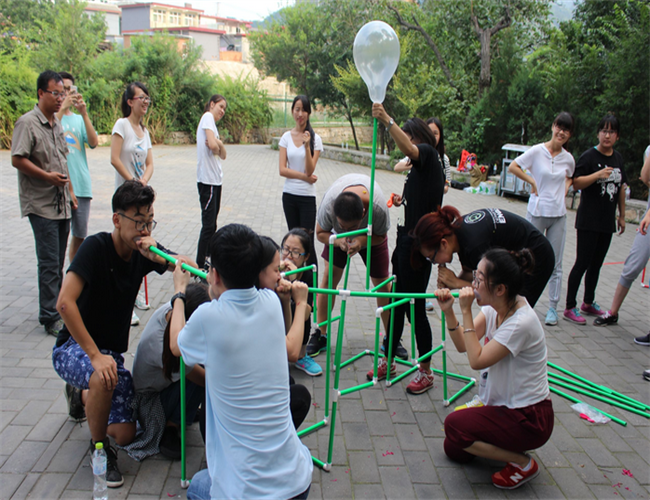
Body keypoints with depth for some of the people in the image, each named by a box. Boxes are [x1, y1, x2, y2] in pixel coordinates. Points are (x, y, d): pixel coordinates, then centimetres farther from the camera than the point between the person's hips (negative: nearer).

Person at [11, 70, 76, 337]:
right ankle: (50, 318, 0)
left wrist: (69, 190, 18)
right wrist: (47, 176, -21)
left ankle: (57, 309, 23)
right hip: (41, 204, -8)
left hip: (62, 204, 8)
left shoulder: (57, 123, 16)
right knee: (49, 263, -7)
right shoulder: (27, 123, -9)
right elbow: (17, 159, -14)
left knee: (58, 262, 13)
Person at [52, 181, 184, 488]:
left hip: (110, 352, 5)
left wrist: (157, 256, -29)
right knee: (103, 379, -39)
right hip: (73, 348, -5)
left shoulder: (143, 250, -4)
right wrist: (95, 356, -31)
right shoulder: (96, 247, -20)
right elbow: (65, 303, -29)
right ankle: (99, 448, -9)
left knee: (126, 435, -5)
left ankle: (82, 395, 25)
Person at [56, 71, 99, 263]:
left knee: (80, 236, 11)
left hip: (82, 186, 5)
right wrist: (62, 108, -20)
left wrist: (84, 113, -10)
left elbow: (93, 142, -2)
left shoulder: (79, 119, 16)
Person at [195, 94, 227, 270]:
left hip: (216, 179, 10)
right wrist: (217, 147, 0)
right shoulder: (207, 117, -6)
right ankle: (199, 266, -3)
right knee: (209, 225, -8)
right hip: (207, 179, -10)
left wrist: (219, 144, -8)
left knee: (212, 224, 14)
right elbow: (212, 145, -22)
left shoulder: (212, 123, 21)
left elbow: (222, 155, 12)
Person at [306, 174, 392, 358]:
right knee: (330, 275, -8)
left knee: (383, 284, -1)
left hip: (371, 236, 0)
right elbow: (320, 232, -21)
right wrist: (339, 241, -42)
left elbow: (381, 236, -20)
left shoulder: (379, 208, -43)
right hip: (338, 236, 1)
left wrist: (362, 241, -41)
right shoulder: (328, 204, -41)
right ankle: (320, 334, 4)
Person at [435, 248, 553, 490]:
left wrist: (466, 311, -25)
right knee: (453, 450, 8)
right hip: (503, 404, 8)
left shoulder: (521, 322, -30)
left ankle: (522, 463, -3)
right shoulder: (494, 307, -4)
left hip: (530, 417, -8)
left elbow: (477, 360, -25)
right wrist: (449, 311, -17)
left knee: (454, 424, -21)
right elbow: (462, 345, -2)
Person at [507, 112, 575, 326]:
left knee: (555, 263, 6)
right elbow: (513, 167, -2)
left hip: (558, 215, 3)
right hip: (537, 212, -3)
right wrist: (532, 181, -6)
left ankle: (553, 307, 15)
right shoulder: (537, 151, -7)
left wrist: (565, 189, 7)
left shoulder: (568, 158, 5)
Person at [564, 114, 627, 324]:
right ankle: (570, 308, 2)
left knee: (596, 264, 14)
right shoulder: (589, 156, -8)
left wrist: (622, 215, 18)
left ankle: (588, 303, 28)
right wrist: (597, 175, -27)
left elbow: (621, 188, 17)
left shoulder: (618, 158, 11)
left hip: (608, 221, 6)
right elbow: (575, 183, -14)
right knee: (582, 263, -5)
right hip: (588, 221, -6)